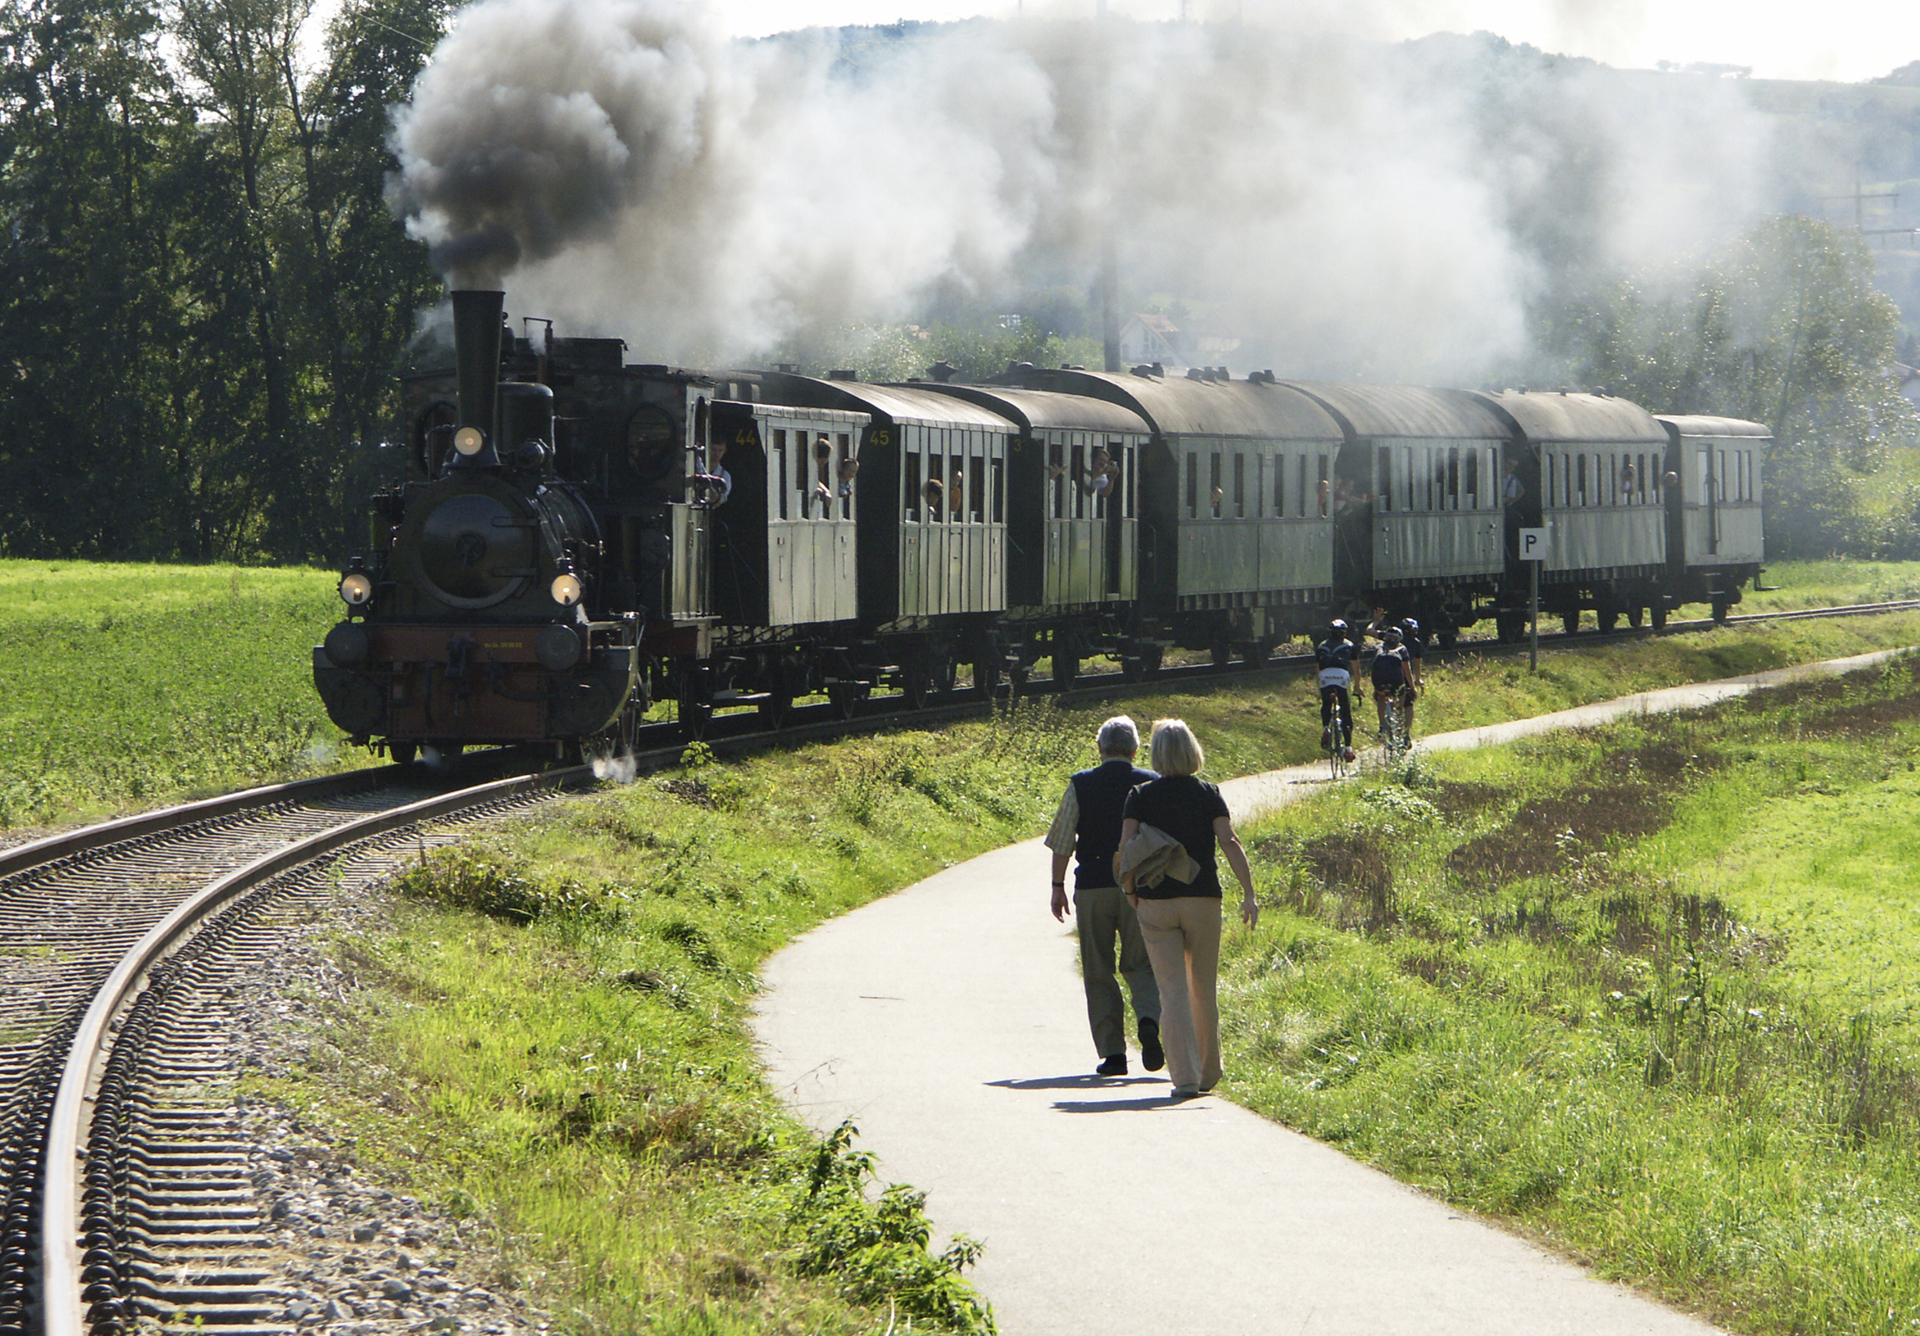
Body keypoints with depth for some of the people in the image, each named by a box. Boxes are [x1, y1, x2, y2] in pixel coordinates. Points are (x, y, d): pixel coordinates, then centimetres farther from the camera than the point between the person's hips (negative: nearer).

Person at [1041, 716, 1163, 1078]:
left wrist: (1058, 886, 8)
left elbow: (1061, 841, 0)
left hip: (1092, 888, 0)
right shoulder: (1151, 784, 2)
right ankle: (1150, 1020, -21)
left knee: (1099, 973, 7)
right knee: (1140, 965, 9)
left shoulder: (1081, 785, 0)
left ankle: (1112, 1052, 3)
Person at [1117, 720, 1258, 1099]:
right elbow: (1229, 843, -8)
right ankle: (1208, 1073, 27)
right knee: (1204, 989, 15)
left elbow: (1126, 847, -9)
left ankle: (1185, 1077, -12)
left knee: (1173, 991, -2)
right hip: (1203, 899, 1)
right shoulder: (1208, 795, 1)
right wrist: (1248, 894, -10)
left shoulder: (1141, 796, 0)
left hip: (1155, 901, -1)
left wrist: (1130, 890, 6)